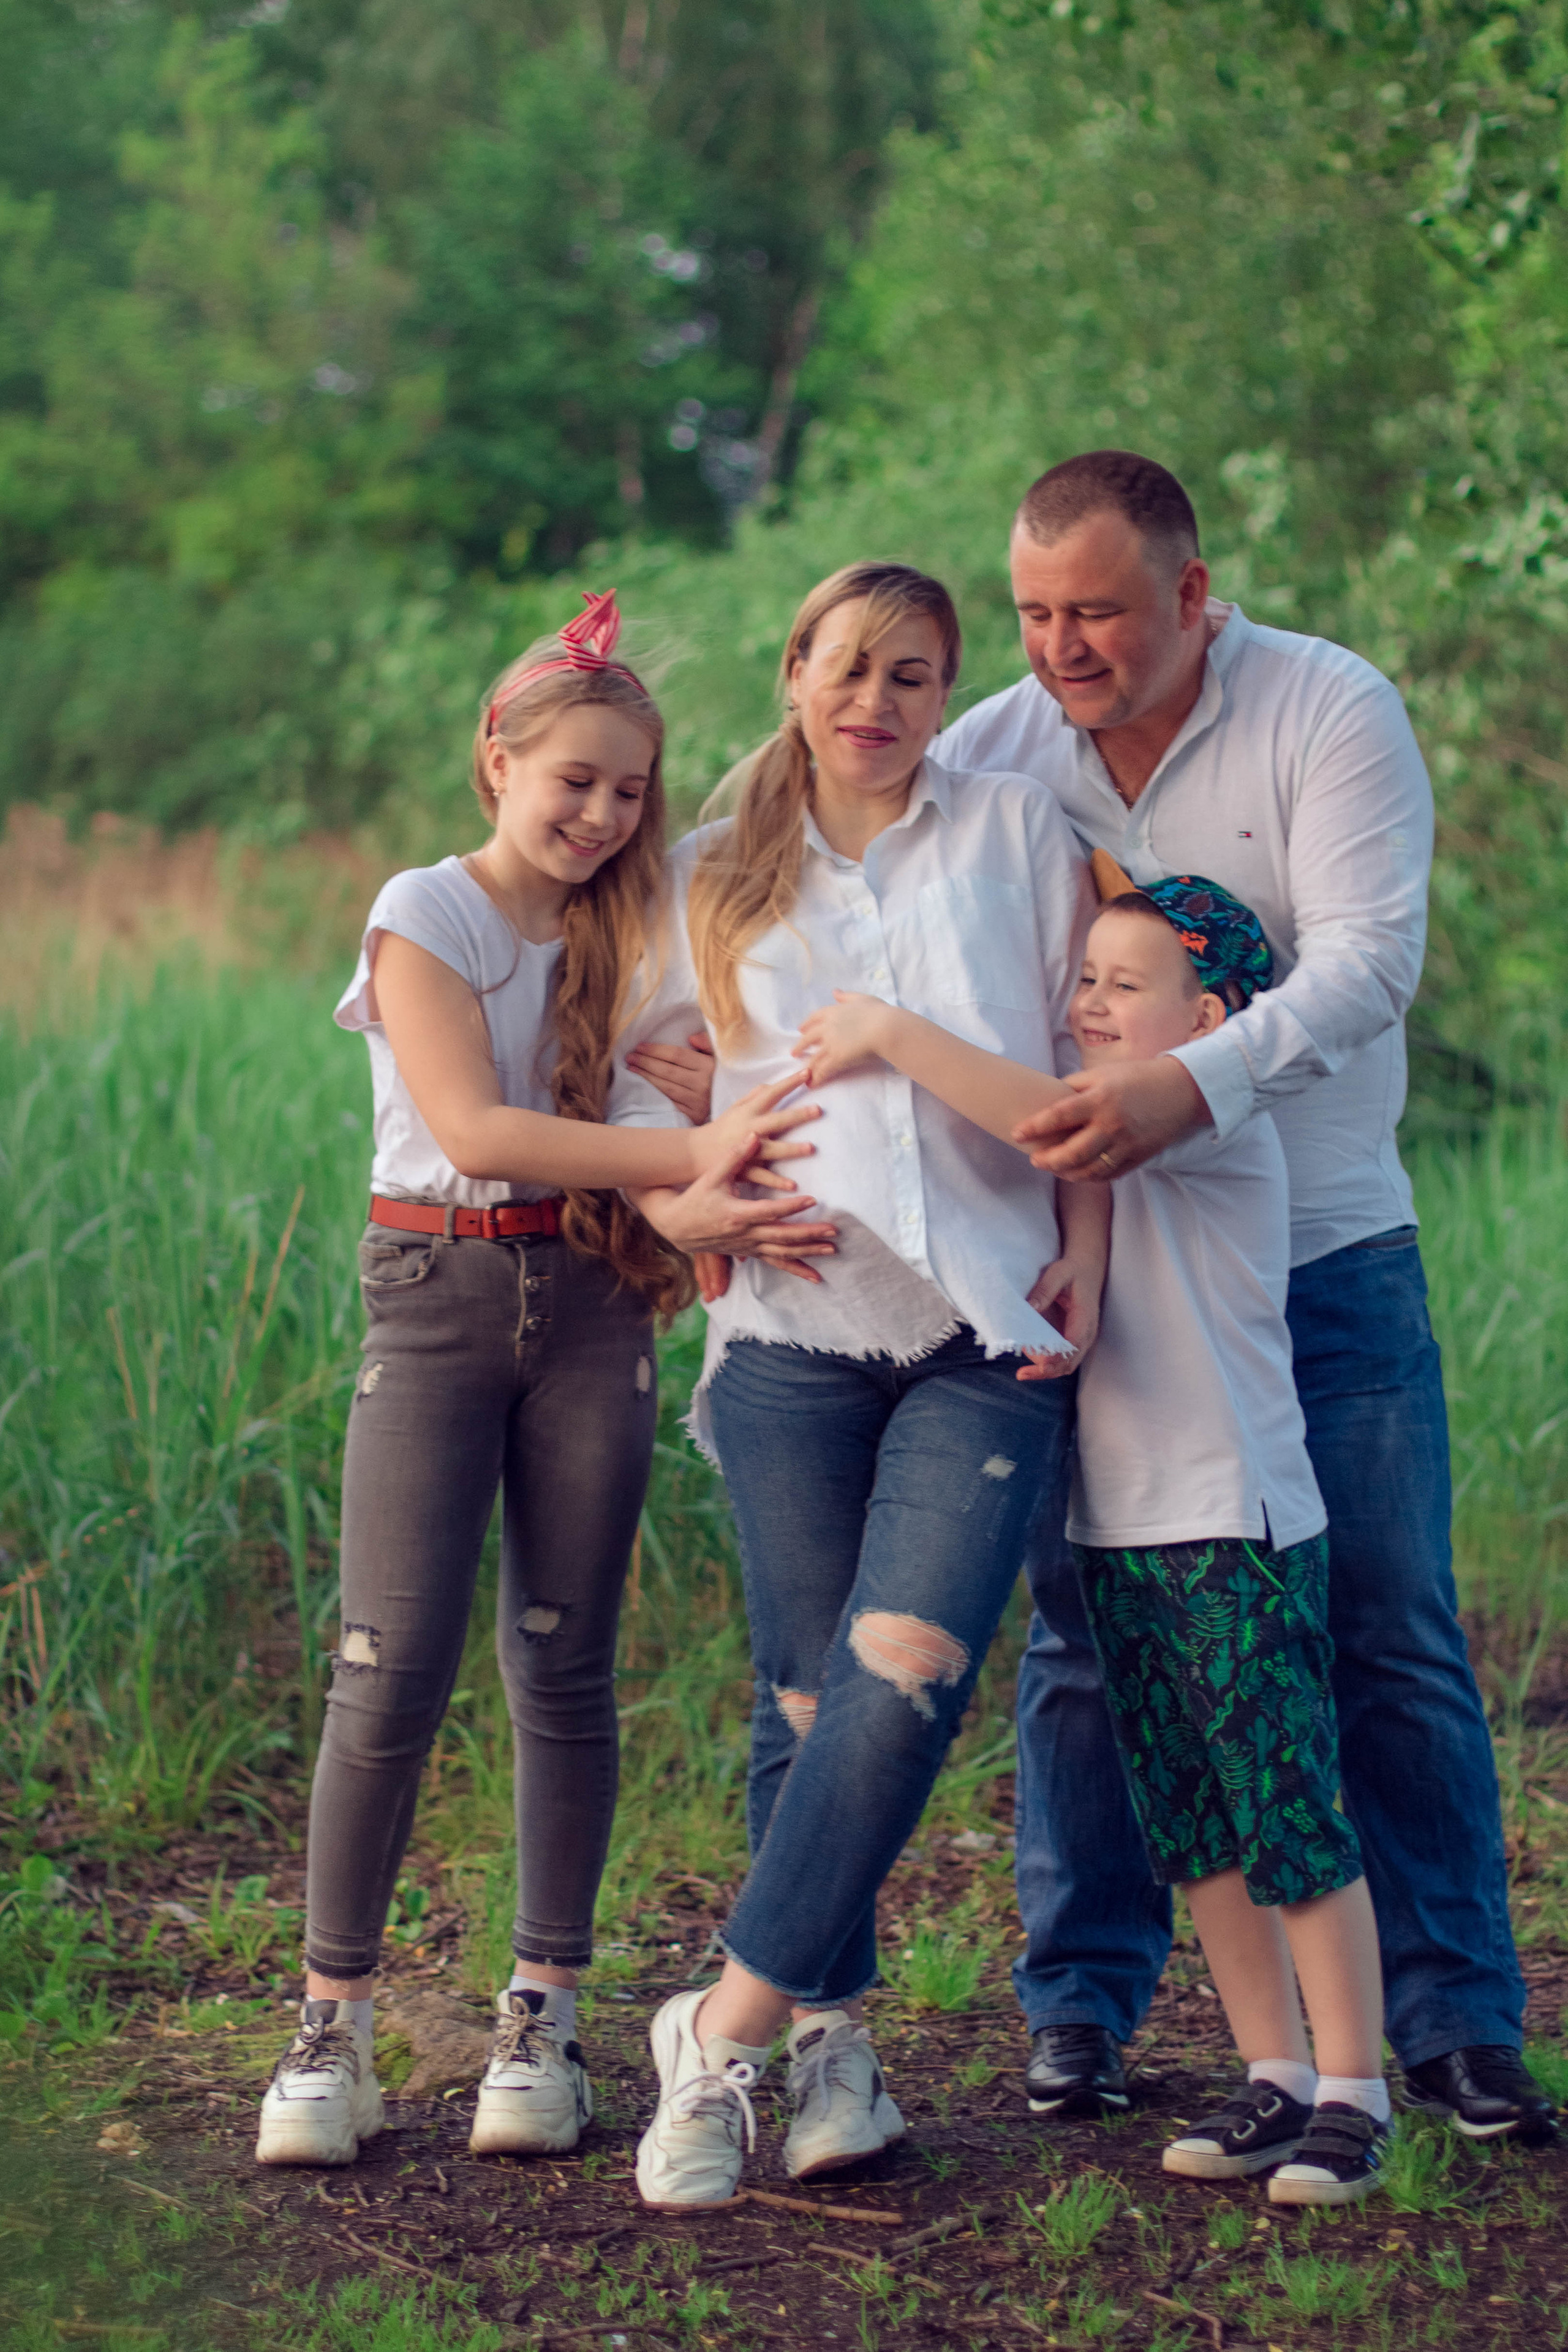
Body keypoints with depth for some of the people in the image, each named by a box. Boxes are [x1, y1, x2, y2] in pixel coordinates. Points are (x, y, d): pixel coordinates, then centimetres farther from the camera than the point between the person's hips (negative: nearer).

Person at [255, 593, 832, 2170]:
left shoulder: (627, 933, 10)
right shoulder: (426, 916, -3)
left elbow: (645, 1120, 3)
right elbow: (472, 1127, -16)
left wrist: (691, 1205, -21)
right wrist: (693, 1150, -24)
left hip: (592, 1301, 4)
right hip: (438, 1289, -3)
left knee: (565, 1668, 4)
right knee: (394, 1667, -8)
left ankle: (541, 2018, 12)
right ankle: (331, 2027, 0)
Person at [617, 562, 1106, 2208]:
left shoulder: (1016, 833, 13)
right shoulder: (718, 877, 15)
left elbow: (1088, 1054, 12)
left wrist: (1085, 1242, 2)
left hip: (991, 1334, -1)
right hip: (793, 1333, 1)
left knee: (909, 1674, -17)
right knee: (810, 1699, -2)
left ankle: (722, 2030, -12)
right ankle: (831, 2041, 11)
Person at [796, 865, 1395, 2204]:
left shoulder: (1215, 1120, -12)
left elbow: (1045, 1117, -28)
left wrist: (894, 1035, -24)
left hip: (1239, 1523, -9)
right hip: (1119, 1529, 9)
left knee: (1290, 1812, -4)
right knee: (1191, 1828, 11)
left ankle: (1352, 2095, 5)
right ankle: (1274, 2078, 20)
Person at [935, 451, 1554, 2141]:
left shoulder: (1330, 712, -10)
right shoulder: (983, 760, -1)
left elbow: (1367, 956, -22)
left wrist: (1186, 1089, -39)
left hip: (1324, 1256, -2)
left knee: (1394, 1644, 2)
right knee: (1085, 1647, 5)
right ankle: (1080, 2008, 18)